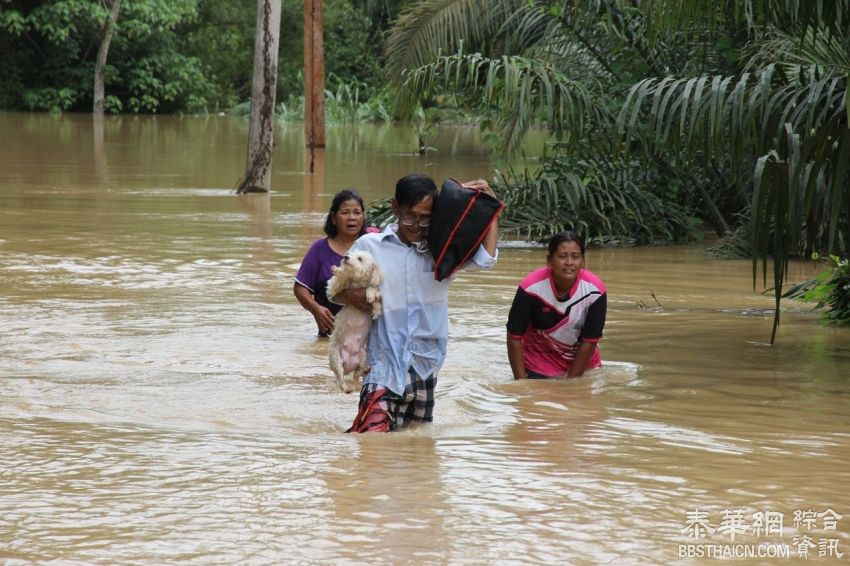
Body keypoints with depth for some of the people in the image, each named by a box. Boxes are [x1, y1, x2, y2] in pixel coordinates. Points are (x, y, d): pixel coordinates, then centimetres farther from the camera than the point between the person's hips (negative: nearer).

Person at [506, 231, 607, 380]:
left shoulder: (595, 290, -24)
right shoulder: (531, 288, -27)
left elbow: (590, 341, -15)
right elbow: (515, 337, -19)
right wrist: (522, 383, -19)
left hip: (582, 363, 2)